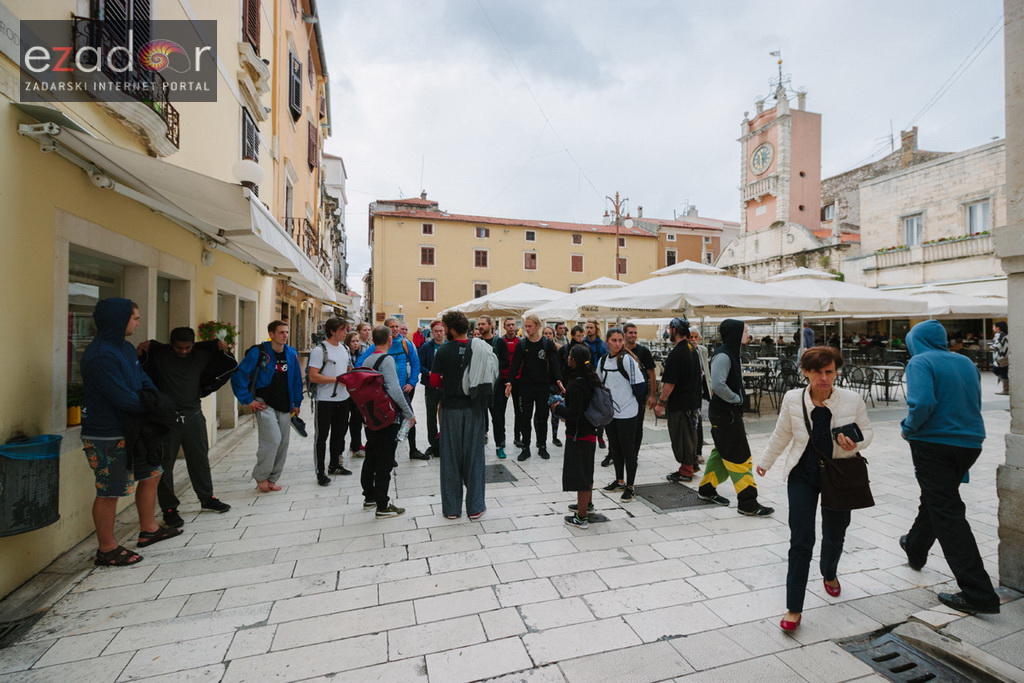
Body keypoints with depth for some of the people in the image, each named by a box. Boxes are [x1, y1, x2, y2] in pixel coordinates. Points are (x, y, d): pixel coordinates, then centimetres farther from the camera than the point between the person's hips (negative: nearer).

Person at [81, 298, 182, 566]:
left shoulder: (125, 348, 8)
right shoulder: (100, 355, -22)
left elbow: (144, 381, 10)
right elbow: (124, 398, -25)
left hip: (130, 430, 10)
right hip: (106, 436, -10)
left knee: (152, 473, 18)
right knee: (109, 492, 3)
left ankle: (148, 530, 34)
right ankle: (107, 550, 21)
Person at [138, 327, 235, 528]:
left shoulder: (201, 355, 3)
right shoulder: (158, 354, -7)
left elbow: (227, 366, 15)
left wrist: (223, 350, -4)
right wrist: (139, 354, -25)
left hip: (193, 415, 3)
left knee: (200, 459, 15)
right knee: (165, 463, 4)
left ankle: (207, 498, 30)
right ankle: (169, 508, 17)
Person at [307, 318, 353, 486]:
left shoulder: (345, 348, 9)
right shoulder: (320, 350, -14)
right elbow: (313, 377, -20)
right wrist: (337, 379, -22)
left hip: (343, 398, 7)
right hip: (325, 400, -7)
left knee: (339, 433, 18)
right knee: (322, 436, 3)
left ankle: (334, 465, 35)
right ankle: (320, 472, 13)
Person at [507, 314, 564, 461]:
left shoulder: (547, 344, -1)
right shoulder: (522, 344, 2)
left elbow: (554, 363, -5)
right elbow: (515, 364, 0)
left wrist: (558, 380, -21)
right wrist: (510, 383, -10)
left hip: (543, 386, -1)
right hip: (526, 386, 1)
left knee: (542, 418, 9)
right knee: (525, 418, 5)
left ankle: (542, 447, 22)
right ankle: (525, 448, 15)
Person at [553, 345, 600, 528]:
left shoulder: (576, 384, -24)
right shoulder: (590, 378, 4)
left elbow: (574, 413, -25)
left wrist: (557, 408, -10)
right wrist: (565, 404, 12)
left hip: (578, 435, -10)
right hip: (589, 431, 10)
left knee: (580, 473, 1)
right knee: (586, 471, 24)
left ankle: (581, 518, 11)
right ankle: (587, 504, 42)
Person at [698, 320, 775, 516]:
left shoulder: (732, 354, 11)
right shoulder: (722, 356, -19)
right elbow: (718, 385, -29)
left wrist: (739, 404, 11)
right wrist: (737, 399, -15)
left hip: (730, 413, 10)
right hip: (724, 414, -10)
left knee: (722, 452, 18)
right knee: (740, 457, -4)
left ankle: (706, 490, 30)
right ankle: (747, 503, 5)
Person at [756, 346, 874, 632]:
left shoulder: (853, 400, -12)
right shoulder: (792, 399, -11)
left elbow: (867, 430, 3)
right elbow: (782, 435, 3)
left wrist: (856, 443, -21)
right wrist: (765, 461, 14)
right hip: (802, 476, -1)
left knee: (835, 535, 21)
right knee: (800, 541, -5)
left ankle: (829, 575, 55)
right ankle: (794, 609, 5)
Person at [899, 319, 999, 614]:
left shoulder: (920, 362, -13)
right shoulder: (967, 363, 10)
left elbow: (922, 403, -26)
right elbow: (974, 403, 18)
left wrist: (908, 428, -9)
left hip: (934, 444, -8)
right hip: (970, 443, 8)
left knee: (947, 512, -1)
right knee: (936, 499, 24)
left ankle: (979, 593, 1)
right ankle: (915, 549, 45)